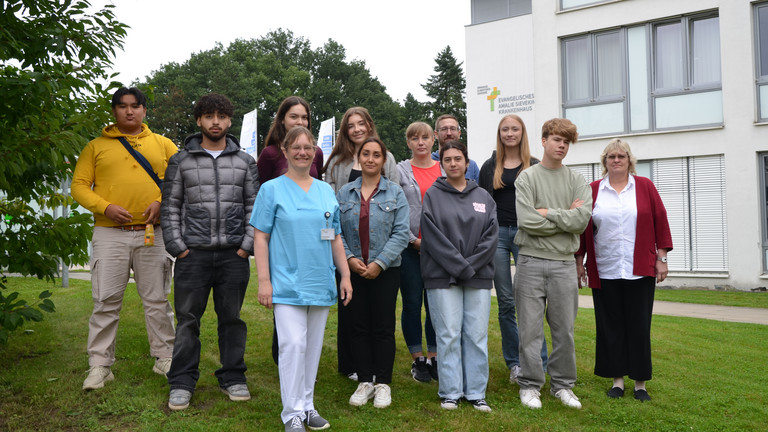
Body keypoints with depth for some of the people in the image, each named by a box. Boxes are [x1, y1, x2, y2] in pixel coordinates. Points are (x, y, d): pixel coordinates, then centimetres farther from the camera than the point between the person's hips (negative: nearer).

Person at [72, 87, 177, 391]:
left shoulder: (163, 144, 12)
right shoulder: (96, 147, 10)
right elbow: (79, 185, 5)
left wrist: (162, 203, -9)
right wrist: (105, 207, -11)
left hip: (153, 233, 1)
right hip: (110, 234, 0)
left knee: (157, 299, 7)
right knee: (106, 300, 0)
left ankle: (165, 358, 19)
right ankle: (100, 365, 10)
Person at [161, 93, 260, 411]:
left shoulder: (245, 161, 11)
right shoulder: (181, 161, 8)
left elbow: (255, 206, 8)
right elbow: (170, 208, 6)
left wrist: (246, 247, -1)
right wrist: (179, 248, -3)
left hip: (234, 254, 1)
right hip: (193, 253, -1)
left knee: (231, 317, 8)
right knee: (187, 319, 2)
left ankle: (233, 378, 19)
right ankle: (182, 382, 14)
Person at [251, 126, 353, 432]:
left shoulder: (326, 191, 11)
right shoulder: (272, 189, -1)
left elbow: (335, 237, 15)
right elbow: (260, 237, -4)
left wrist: (345, 275, 11)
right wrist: (264, 280, -10)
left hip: (320, 283, 5)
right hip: (287, 283, -4)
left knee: (313, 346, 11)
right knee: (293, 344, -9)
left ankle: (307, 405, 24)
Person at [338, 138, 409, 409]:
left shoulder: (395, 193, 1)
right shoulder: (344, 193, 6)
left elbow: (401, 233, -5)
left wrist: (379, 263, -13)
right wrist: (349, 258, -12)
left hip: (385, 271, -2)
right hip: (354, 270, 2)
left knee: (383, 327, 3)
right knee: (359, 327, 7)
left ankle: (383, 384, 15)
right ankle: (365, 381, 20)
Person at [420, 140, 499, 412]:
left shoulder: (483, 197, 12)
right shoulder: (433, 195, 3)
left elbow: (491, 236, 4)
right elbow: (433, 238, -7)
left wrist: (470, 266, -8)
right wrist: (460, 267, -12)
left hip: (479, 277, 3)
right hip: (443, 277, -2)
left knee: (477, 335, 5)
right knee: (448, 335, 0)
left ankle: (476, 392, 15)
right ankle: (450, 392, 11)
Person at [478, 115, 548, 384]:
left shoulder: (534, 166, 7)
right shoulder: (490, 167, 10)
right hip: (497, 234, 2)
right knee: (506, 302, 5)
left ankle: (538, 362, 3)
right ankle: (514, 362, 15)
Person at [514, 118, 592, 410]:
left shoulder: (577, 181, 9)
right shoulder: (526, 178, 2)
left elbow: (583, 219, -7)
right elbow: (527, 221, -12)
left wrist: (548, 213, -9)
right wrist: (565, 217, -6)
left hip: (564, 263, 2)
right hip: (532, 261, -2)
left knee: (564, 328, 8)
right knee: (530, 328, 2)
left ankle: (562, 384, 23)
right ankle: (530, 385, 14)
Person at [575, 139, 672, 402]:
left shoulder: (645, 186, 5)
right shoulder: (593, 190, 5)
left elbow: (660, 222, 4)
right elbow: (582, 227, 7)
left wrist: (661, 258, 0)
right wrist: (579, 261, 5)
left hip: (640, 271, 0)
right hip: (604, 272, 1)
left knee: (639, 326, 5)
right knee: (610, 326, 6)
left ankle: (640, 383, 17)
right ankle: (617, 378, 19)